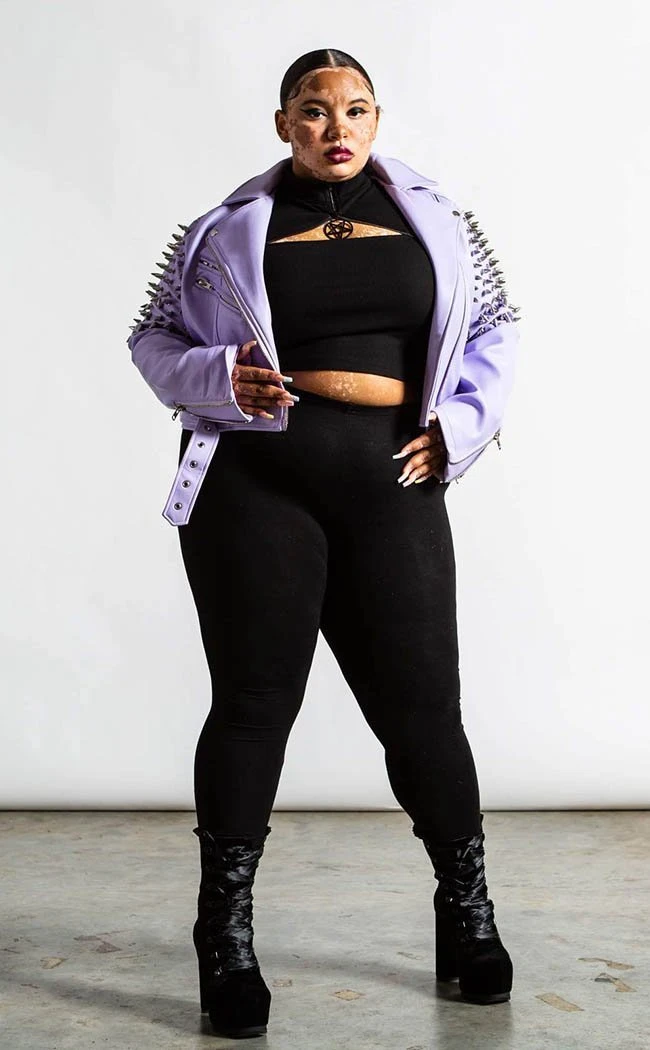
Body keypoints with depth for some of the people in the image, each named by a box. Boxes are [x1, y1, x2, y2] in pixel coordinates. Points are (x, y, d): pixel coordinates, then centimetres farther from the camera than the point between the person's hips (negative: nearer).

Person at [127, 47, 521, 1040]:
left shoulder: (432, 216, 14)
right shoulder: (230, 229, 10)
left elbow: (495, 326, 19)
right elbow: (154, 337, 12)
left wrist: (460, 425, 4)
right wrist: (221, 380, -9)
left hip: (391, 484, 2)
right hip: (257, 481, -1)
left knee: (422, 701, 4)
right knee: (253, 702, 1)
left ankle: (468, 918, 23)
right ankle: (227, 946, 12)